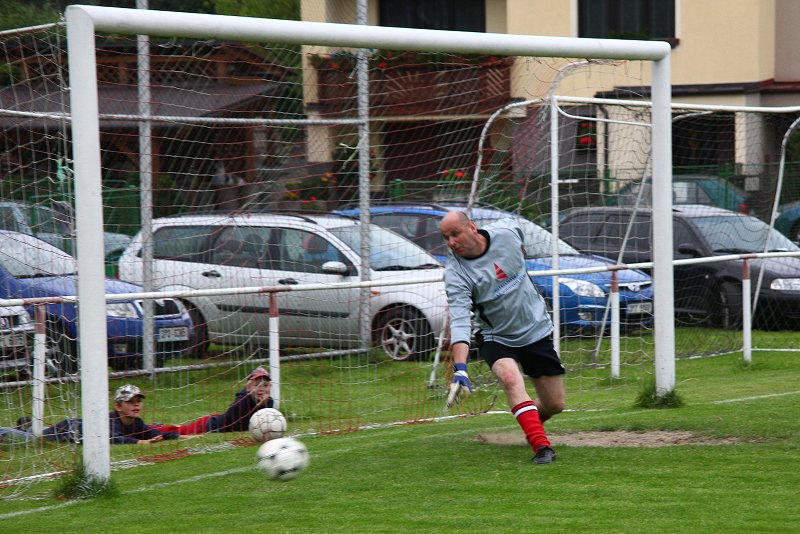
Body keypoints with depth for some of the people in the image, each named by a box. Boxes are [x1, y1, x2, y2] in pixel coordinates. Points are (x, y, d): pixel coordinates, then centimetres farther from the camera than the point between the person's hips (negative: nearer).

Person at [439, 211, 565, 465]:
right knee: (510, 378, -34)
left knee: (555, 404, 6)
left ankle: (531, 424, 40)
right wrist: (460, 369, -42)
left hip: (536, 331, 3)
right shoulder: (455, 273, -23)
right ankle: (541, 447, -34)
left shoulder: (506, 232, -16)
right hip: (495, 337, -3)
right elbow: (459, 321, -32)